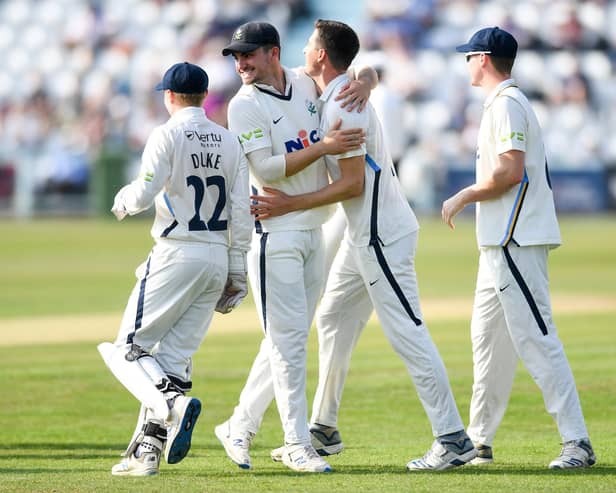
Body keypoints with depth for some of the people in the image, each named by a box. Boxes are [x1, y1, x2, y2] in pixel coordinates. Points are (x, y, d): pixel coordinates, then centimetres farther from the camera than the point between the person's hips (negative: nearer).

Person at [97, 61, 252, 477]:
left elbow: (143, 194, -17)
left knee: (130, 348, 1)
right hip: (218, 257, 6)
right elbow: (241, 212, 6)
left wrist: (122, 201, 7)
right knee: (174, 355, 9)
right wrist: (237, 274, 9)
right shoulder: (230, 141, 10)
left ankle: (174, 404, -26)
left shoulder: (168, 135, -7)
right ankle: (147, 451, 3)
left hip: (176, 255, -6)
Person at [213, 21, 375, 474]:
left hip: (314, 231, 6)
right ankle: (298, 444, -2)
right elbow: (265, 169, -17)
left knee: (290, 337, 9)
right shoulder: (245, 105, -8)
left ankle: (240, 428, 19)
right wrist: (323, 147, -21)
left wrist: (364, 84, -6)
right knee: (288, 337, -7)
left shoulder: (308, 84, 7)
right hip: (274, 234, -6)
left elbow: (366, 71, 17)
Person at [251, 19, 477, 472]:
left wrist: (291, 205, -18)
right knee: (333, 320, 16)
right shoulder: (333, 98, 14)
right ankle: (324, 429, 25)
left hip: (382, 234, -11)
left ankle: (453, 439, -13)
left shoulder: (344, 107, -18)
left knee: (407, 333, -12)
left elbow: (353, 184, -20)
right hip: (363, 234, 11)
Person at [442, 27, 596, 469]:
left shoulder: (506, 104, -12)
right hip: (502, 241, 11)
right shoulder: (507, 102, 20)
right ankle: (479, 441, 20)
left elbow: (511, 171, -21)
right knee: (488, 335, 14)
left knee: (535, 337, -14)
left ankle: (577, 442, -17)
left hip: (516, 242, -11)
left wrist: (463, 197, -10)